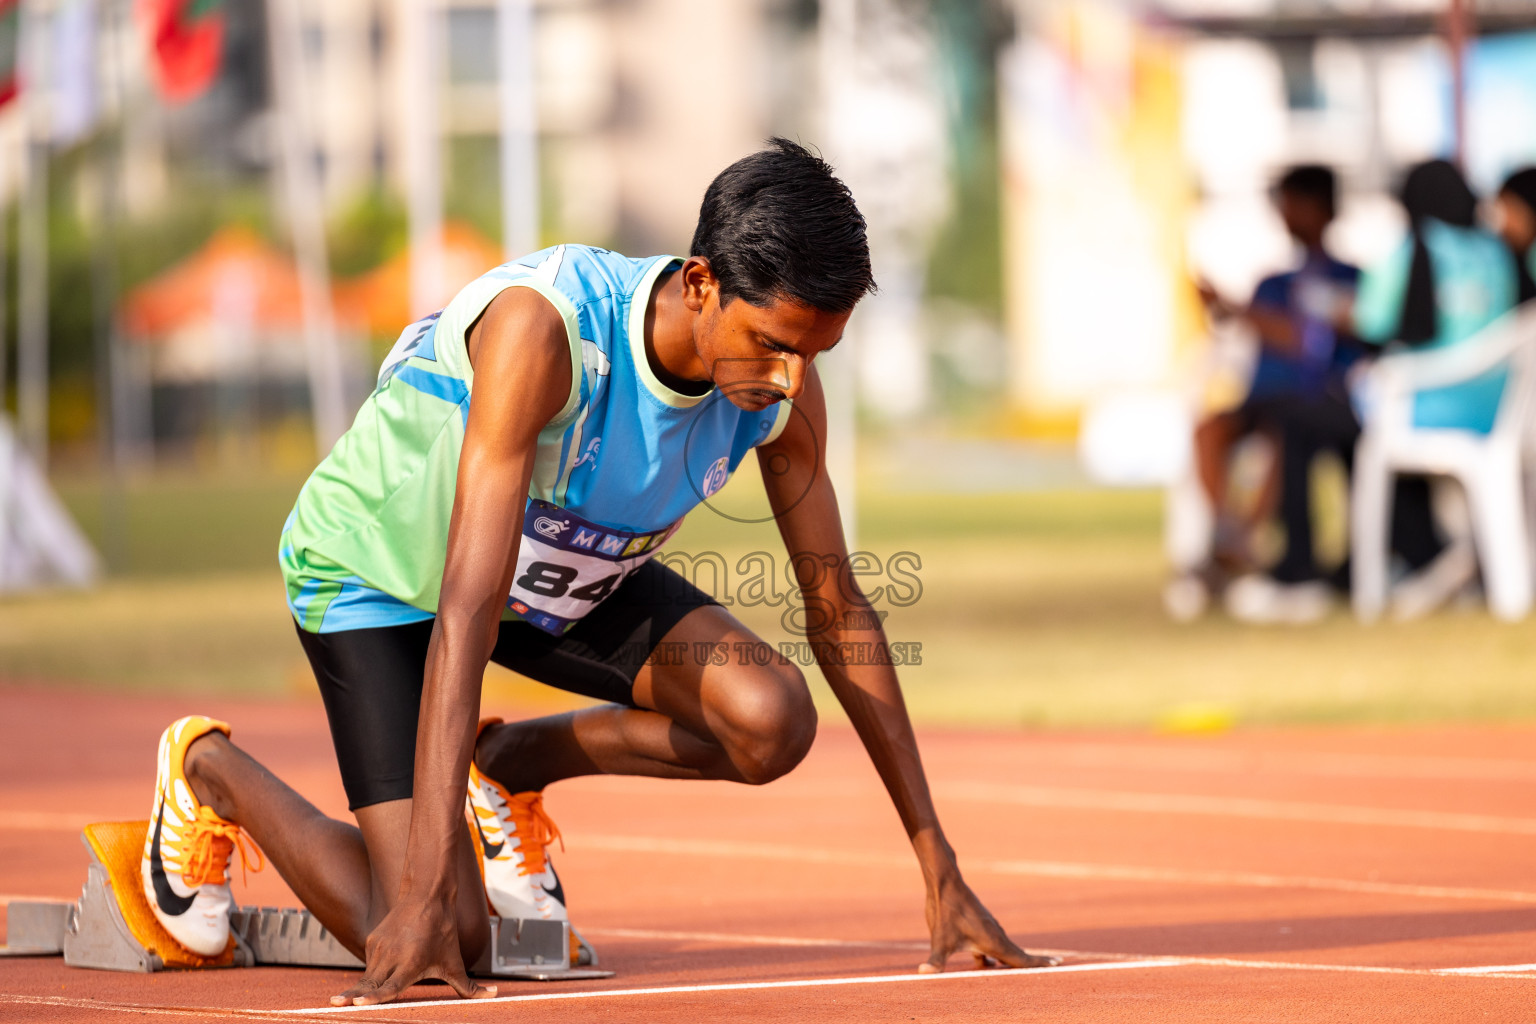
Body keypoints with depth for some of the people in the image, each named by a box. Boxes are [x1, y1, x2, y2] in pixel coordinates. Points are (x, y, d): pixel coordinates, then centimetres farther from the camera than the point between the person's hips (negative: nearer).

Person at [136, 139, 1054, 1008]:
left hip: (572, 575, 6)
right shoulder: (541, 326, -40)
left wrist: (940, 869, -8)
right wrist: (425, 894, -46)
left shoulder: (783, 380, -21)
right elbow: (467, 612, -42)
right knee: (440, 939, -16)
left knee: (771, 723, -20)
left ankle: (512, 764, 9)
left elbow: (837, 611, -8)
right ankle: (211, 771, 13)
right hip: (376, 569, -5)